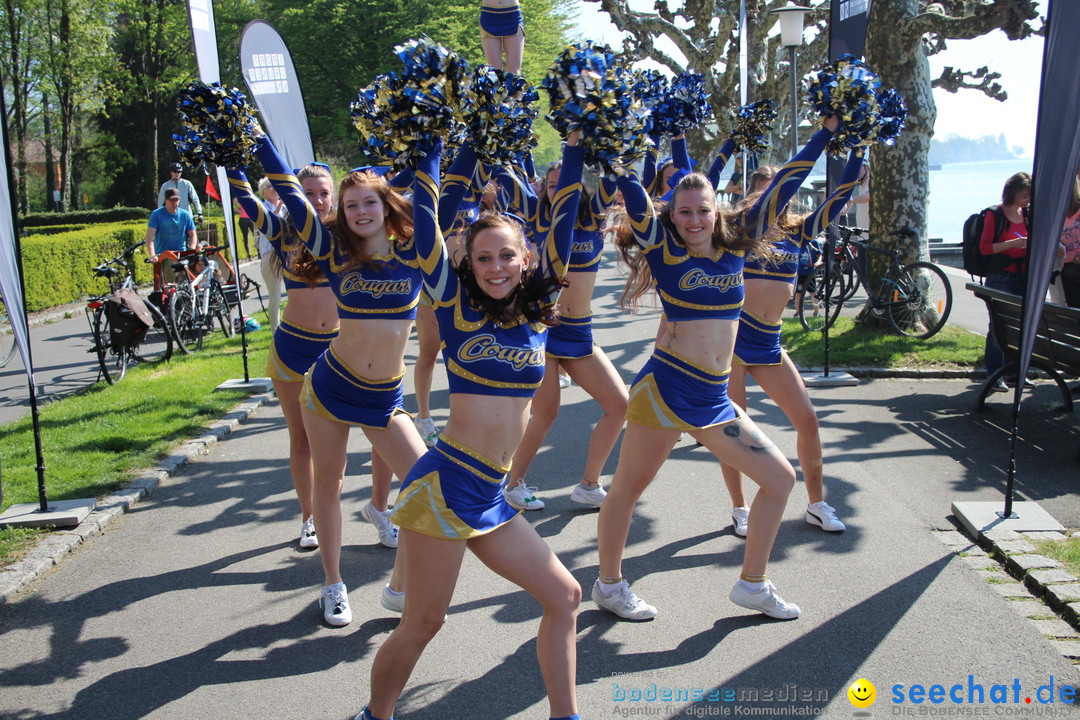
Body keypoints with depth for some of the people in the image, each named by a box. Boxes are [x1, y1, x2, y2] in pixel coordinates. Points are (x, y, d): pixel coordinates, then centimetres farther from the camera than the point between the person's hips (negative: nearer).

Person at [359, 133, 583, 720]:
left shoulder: (537, 314, 7)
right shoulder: (457, 307, -2)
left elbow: (563, 223, 9)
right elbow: (425, 220, -4)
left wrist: (574, 148, 10)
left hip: (491, 497, 6)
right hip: (446, 485, -5)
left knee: (564, 596, 9)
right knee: (422, 623, 1)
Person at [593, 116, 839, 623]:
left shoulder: (735, 247, 8)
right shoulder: (664, 250, -4)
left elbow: (783, 185, 11)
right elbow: (631, 189, -15)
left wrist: (827, 131, 16)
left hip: (714, 399, 6)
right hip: (666, 389, -6)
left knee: (780, 478, 10)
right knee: (627, 489, 4)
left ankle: (752, 584, 24)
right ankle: (609, 584, 26)